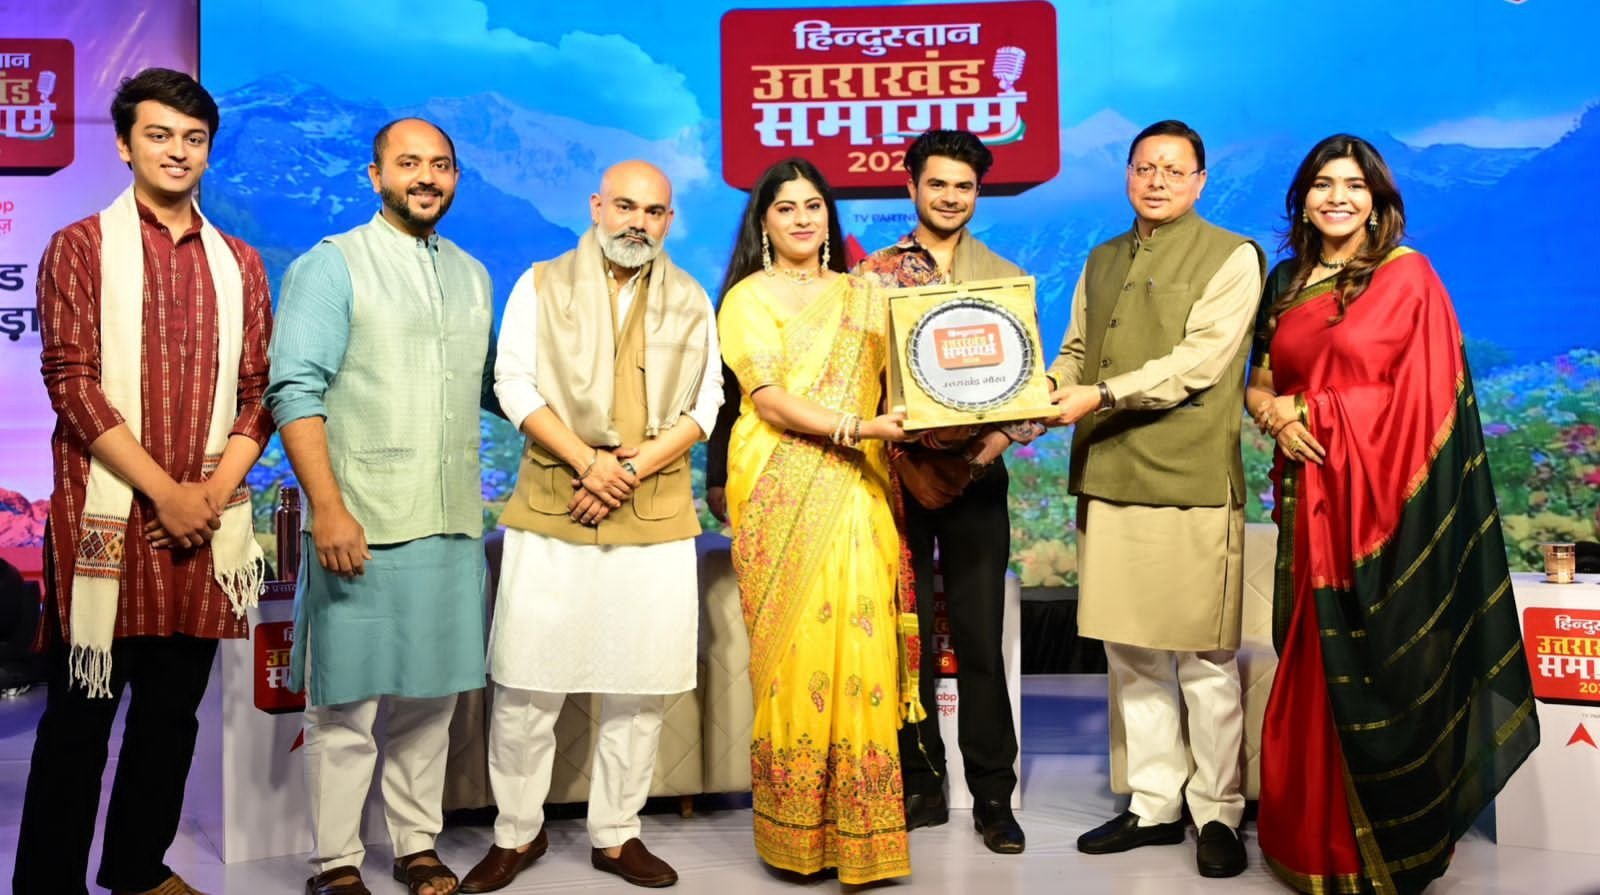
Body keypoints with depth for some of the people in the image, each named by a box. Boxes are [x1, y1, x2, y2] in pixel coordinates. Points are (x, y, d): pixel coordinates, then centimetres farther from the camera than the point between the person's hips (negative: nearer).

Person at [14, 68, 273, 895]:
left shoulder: (239, 264, 11)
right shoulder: (81, 248, 1)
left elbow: (259, 387, 8)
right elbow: (71, 382, -8)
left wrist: (214, 492, -6)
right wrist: (165, 492, -14)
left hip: (206, 520, 4)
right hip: (107, 515, -3)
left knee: (174, 706, 12)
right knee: (81, 711, 4)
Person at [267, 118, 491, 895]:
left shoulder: (472, 276, 15)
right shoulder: (331, 265, -2)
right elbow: (296, 390, -10)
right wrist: (328, 507, -18)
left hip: (453, 524, 5)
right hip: (362, 523, -5)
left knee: (430, 697, 12)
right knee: (347, 700, 3)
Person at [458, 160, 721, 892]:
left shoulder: (691, 301, 12)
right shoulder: (542, 285, 7)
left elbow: (705, 404, 6)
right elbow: (514, 384, -1)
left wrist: (633, 470, -9)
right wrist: (585, 462, -14)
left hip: (656, 517, 2)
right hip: (552, 510, -1)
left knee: (639, 685, 5)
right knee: (525, 680, 1)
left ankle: (616, 834, 20)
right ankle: (517, 832, 18)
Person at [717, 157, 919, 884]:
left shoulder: (864, 295, 18)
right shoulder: (748, 298, 4)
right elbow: (768, 397, -9)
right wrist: (855, 427, -20)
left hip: (856, 493, 3)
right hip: (781, 492, -3)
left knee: (859, 646, -3)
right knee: (794, 649, -3)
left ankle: (860, 833, 7)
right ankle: (795, 833, 8)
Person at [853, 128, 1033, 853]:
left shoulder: (1007, 277, 9)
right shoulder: (873, 274, 5)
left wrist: (992, 446, -13)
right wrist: (903, 464, -12)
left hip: (977, 475, 0)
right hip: (896, 473, 0)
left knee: (980, 639, 2)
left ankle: (993, 796, 14)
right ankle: (921, 785, 20)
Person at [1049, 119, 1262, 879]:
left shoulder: (1231, 257, 2)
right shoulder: (1101, 261, 19)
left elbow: (1200, 361, -11)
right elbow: (1074, 355, 18)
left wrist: (1103, 395, -18)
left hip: (1191, 482, -5)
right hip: (1107, 478, 5)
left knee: (1204, 659, 1)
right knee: (1129, 654, 10)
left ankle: (1218, 813, 15)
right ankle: (1153, 805, 22)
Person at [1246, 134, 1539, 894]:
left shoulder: (1406, 275, -3)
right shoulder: (1287, 281, 14)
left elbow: (1411, 394, -9)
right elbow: (1259, 382, 15)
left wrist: (1295, 405, -6)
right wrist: (1277, 418, -7)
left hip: (1381, 496, -5)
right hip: (1310, 495, 5)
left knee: (1376, 665, -2)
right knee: (1317, 663, 8)